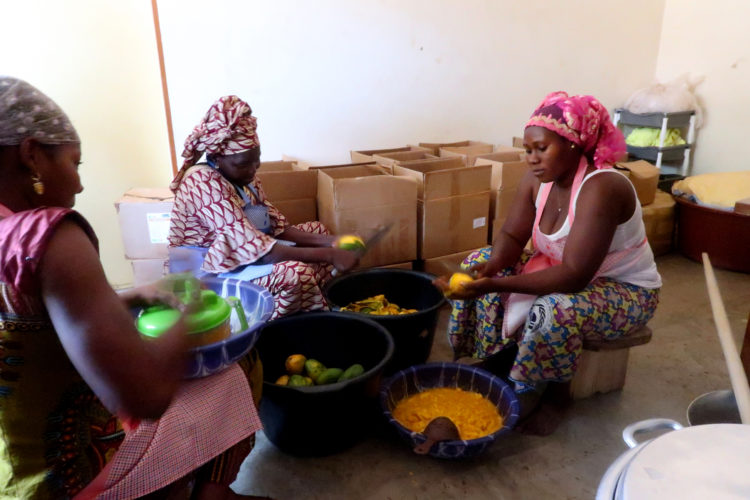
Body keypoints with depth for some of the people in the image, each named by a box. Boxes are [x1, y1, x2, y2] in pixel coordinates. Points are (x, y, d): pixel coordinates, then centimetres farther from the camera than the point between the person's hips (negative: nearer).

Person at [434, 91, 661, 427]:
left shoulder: (600, 188, -31)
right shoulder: (537, 179, -9)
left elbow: (574, 276, -35)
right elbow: (512, 236, -7)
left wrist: (496, 284, -42)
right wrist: (491, 268, -30)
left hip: (626, 291, -7)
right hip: (563, 271, 7)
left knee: (553, 310, -38)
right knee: (478, 263, -4)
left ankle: (527, 390, -9)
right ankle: (495, 361, 4)